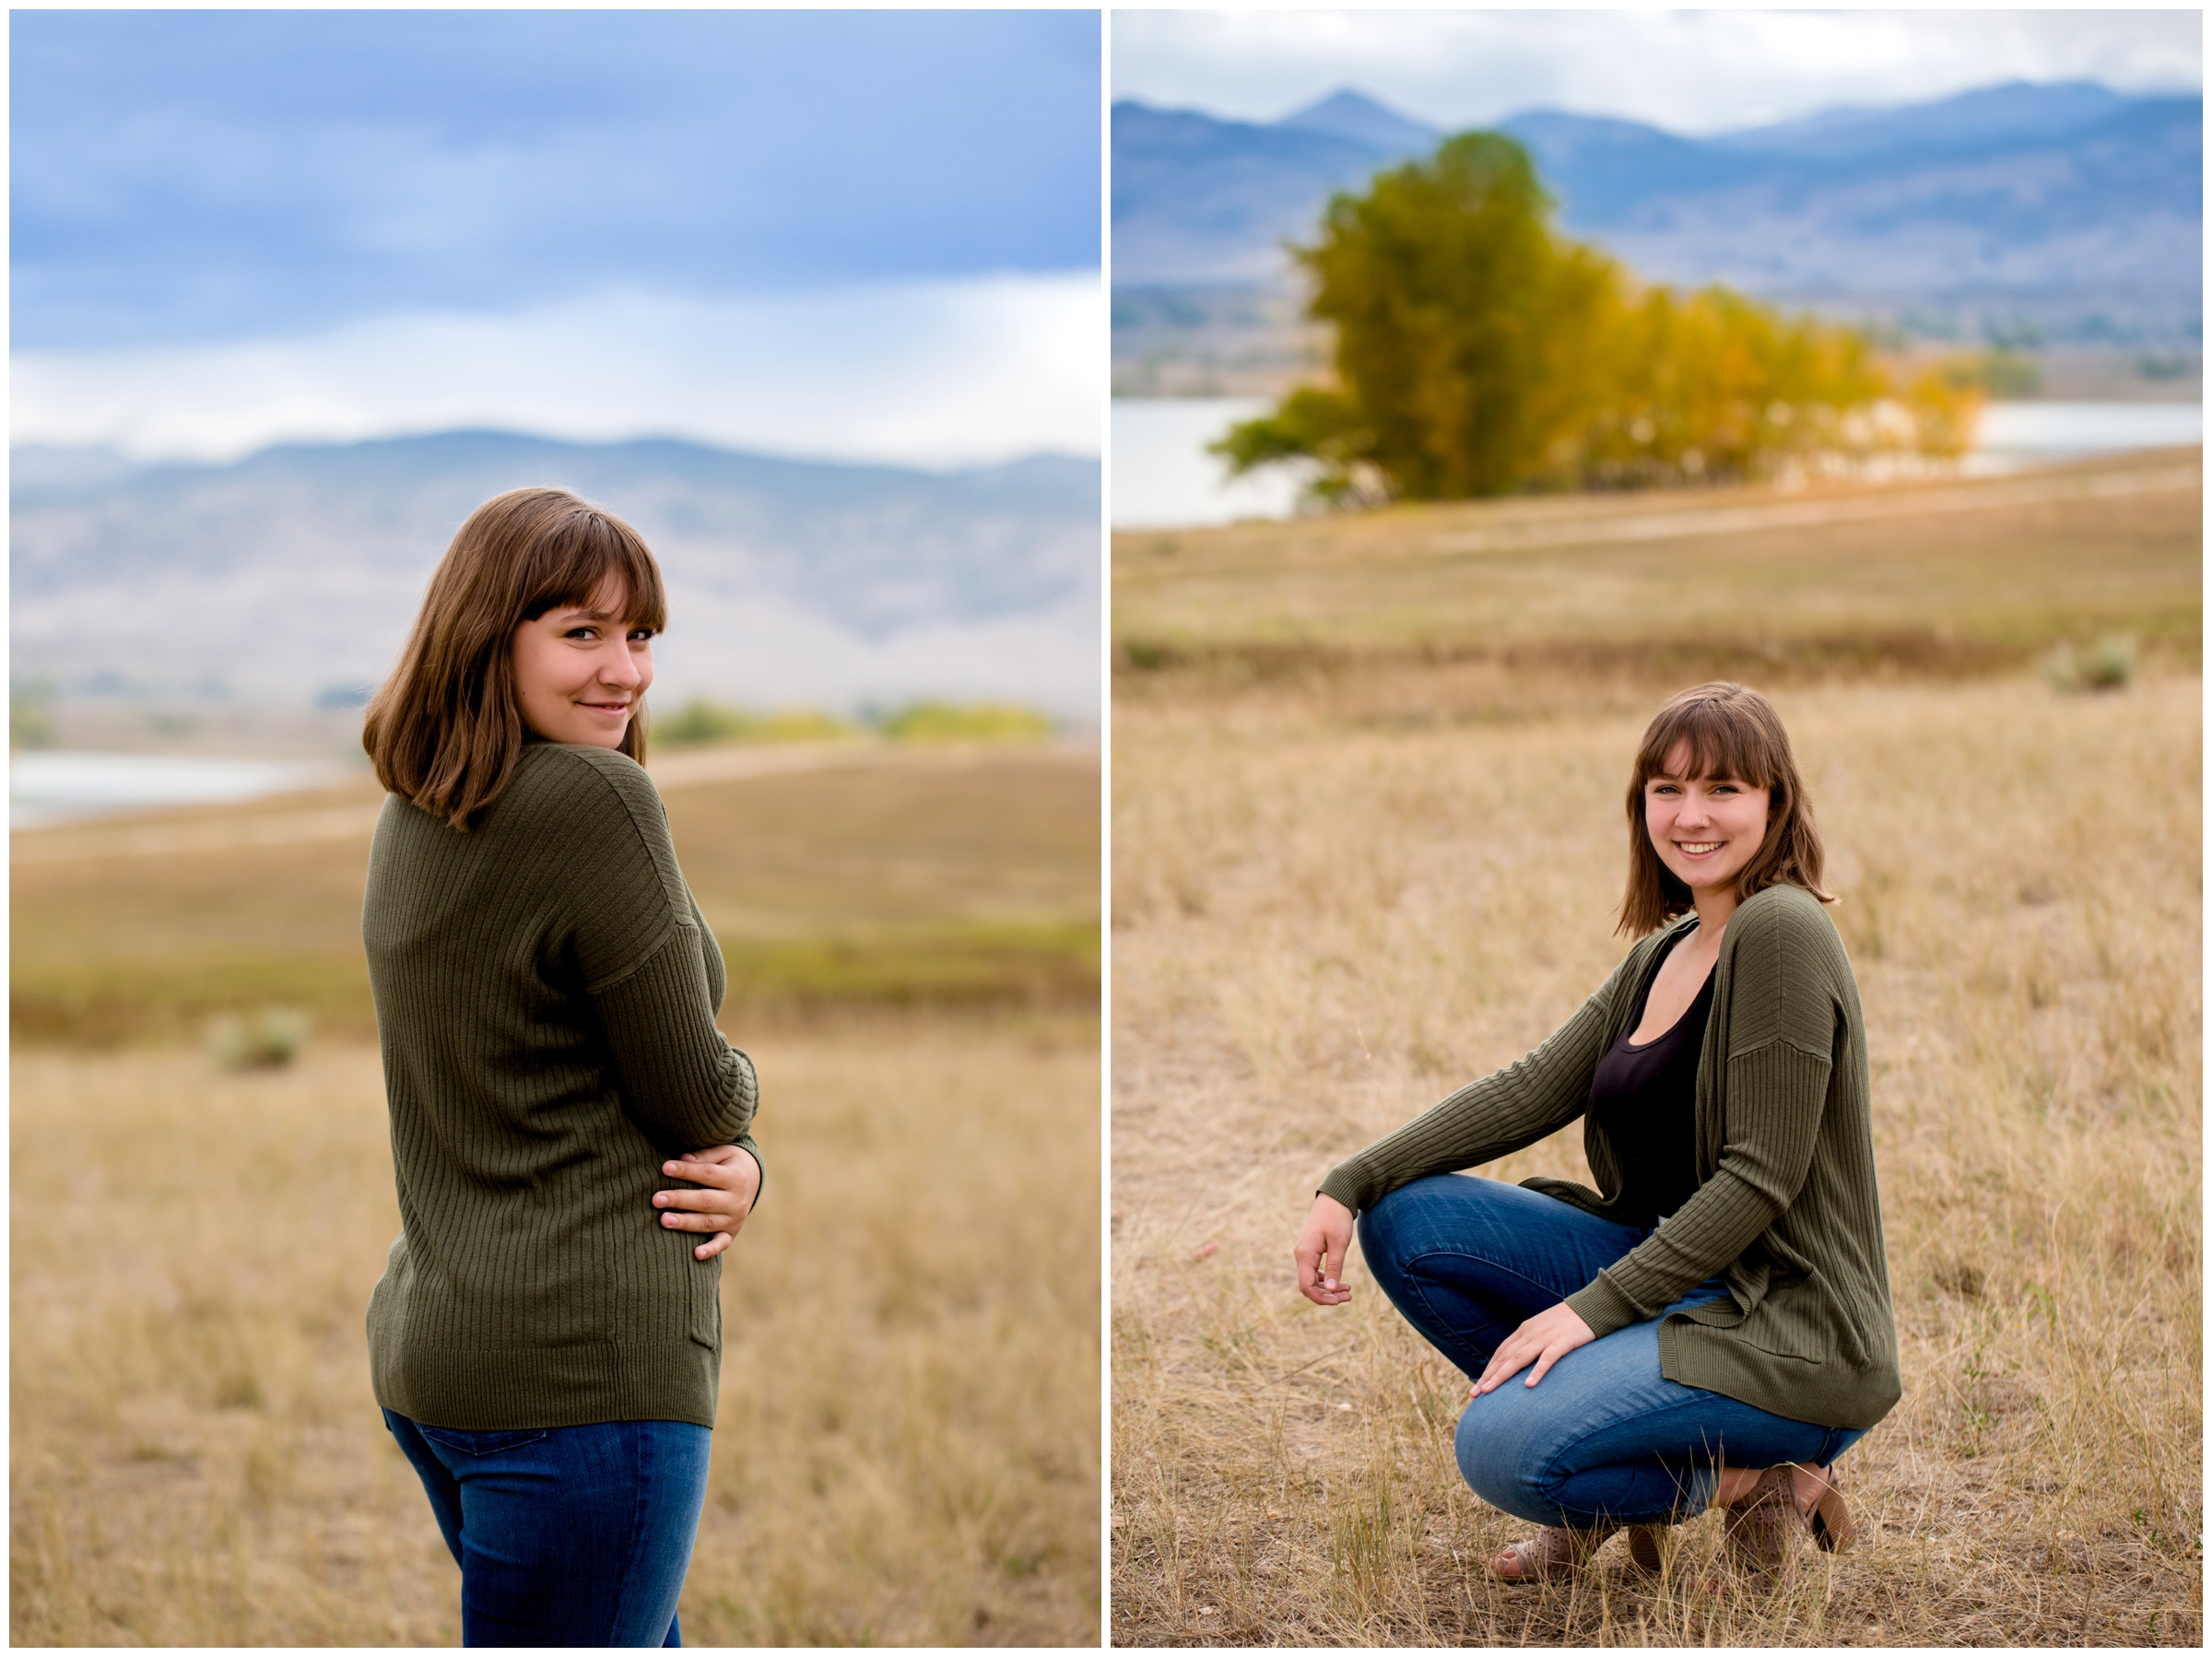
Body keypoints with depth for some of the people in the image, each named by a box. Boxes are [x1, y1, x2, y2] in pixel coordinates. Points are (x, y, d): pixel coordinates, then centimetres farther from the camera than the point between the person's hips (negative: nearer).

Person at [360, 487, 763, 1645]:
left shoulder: (415, 818, 10)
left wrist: (737, 1166, -3)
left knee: (643, 1642, 23)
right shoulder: (596, 798, -18)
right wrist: (738, 1113, 11)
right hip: (586, 1366, -10)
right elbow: (696, 1091, -12)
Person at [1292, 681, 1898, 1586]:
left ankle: (1744, 1481, -3)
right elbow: (1536, 1088, 6)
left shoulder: (1784, 933, -16)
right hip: (1677, 1277, 9)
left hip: (1788, 1331, -9)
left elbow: (1759, 1177, -20)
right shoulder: (1663, 953, 11)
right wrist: (1350, 1186, -4)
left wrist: (1596, 1307, -20)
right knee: (1405, 1221, 1)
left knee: (1501, 1448, -27)